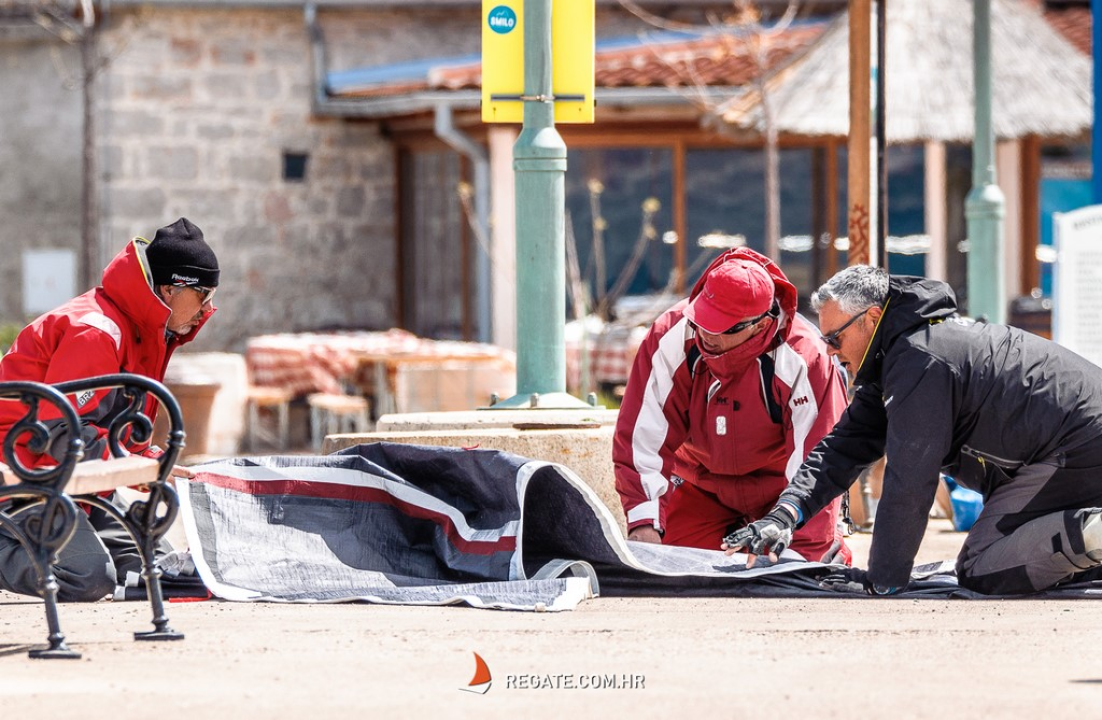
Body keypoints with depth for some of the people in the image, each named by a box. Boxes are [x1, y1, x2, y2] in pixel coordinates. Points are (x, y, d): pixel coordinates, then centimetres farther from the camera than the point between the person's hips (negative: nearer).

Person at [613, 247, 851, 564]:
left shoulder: (804, 360, -31)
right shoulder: (670, 338, -24)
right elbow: (641, 438, -20)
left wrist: (801, 553, -30)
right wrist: (644, 522, -28)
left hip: (780, 486, -2)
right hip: (702, 486, 2)